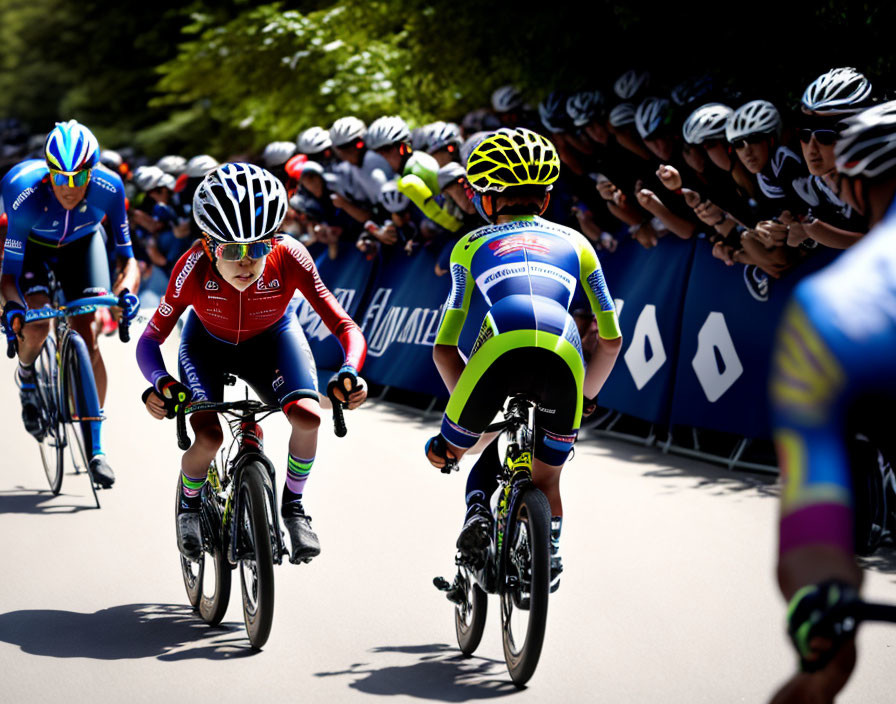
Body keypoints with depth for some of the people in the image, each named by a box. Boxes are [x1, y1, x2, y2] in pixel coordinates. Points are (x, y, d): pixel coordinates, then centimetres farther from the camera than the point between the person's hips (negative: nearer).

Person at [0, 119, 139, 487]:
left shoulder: (109, 188, -33)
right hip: (33, 246, -1)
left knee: (87, 338, -14)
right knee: (37, 327, -25)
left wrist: (126, 291, -43)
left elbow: (127, 254, -23)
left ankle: (95, 448, -9)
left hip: (82, 242, 1)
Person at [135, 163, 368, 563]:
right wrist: (159, 383, -47)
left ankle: (292, 503, 3)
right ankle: (189, 504, 12)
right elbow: (150, 340, -27)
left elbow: (345, 327, -32)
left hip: (271, 339, 1)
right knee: (209, 436, -23)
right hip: (208, 343, 0)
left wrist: (350, 373, -52)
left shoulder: (290, 259, -34)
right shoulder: (194, 267, -34)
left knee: (308, 417, -26)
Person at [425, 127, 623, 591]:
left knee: (449, 447, 23)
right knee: (545, 478, 21)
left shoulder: (472, 244, 30)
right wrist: (586, 395, 45)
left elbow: (444, 349, 27)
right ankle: (549, 555, 3)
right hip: (564, 354, 1)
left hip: (501, 347, -1)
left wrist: (471, 400, 37)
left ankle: (477, 506, -3)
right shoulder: (574, 242, 33)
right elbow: (612, 339, 34)